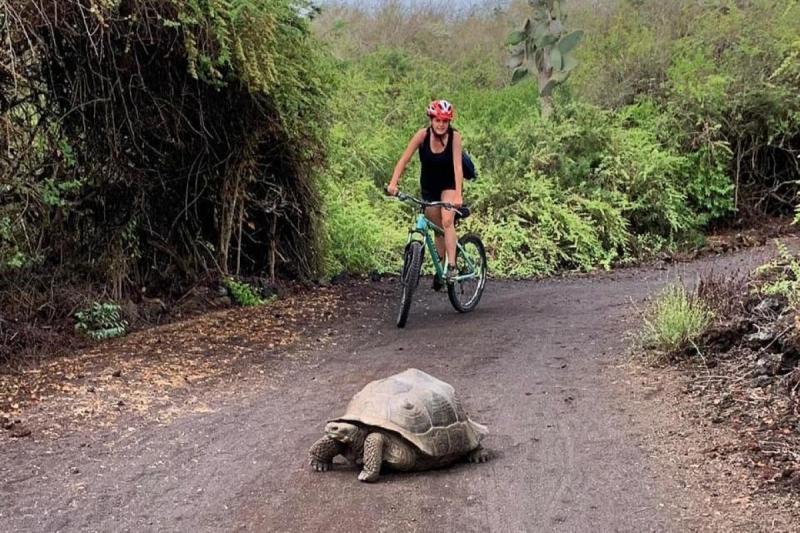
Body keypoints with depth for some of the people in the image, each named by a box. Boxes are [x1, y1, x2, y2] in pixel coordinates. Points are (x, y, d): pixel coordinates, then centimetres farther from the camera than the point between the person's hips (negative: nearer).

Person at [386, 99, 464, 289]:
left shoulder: (454, 137, -23)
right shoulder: (423, 135, -20)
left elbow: (457, 166, -30)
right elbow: (404, 159, -22)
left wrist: (458, 194, -41)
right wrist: (393, 182, -35)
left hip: (448, 184, -2)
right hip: (429, 186, 2)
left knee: (447, 221, -25)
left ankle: (451, 266, -23)